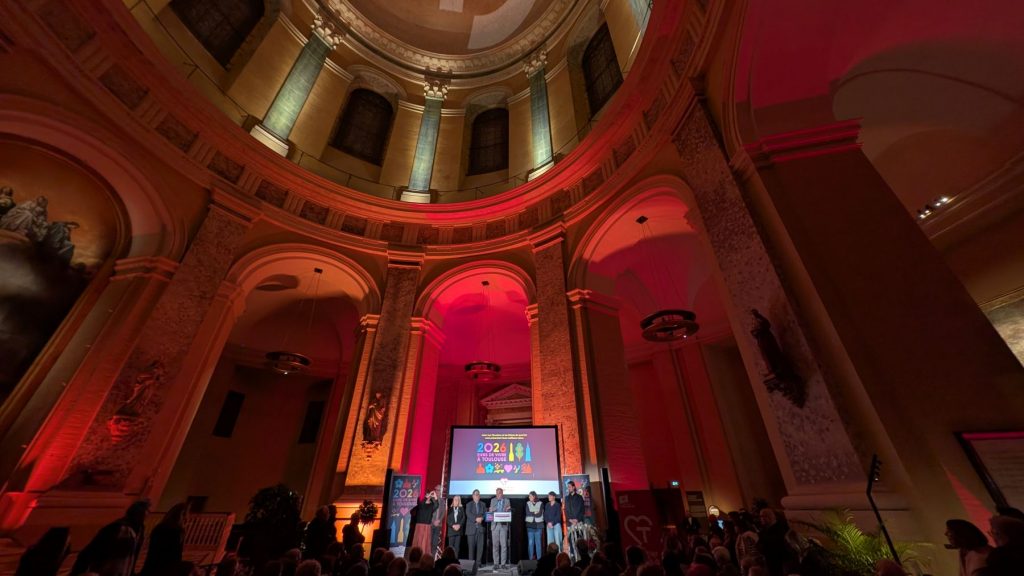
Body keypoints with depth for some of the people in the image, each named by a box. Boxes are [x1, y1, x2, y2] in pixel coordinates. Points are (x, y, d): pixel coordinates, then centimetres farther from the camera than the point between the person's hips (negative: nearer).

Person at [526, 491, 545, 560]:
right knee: (530, 542, 1)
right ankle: (531, 558, 9)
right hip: (530, 525, 1)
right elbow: (527, 513, -4)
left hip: (538, 525, -1)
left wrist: (531, 513, -4)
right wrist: (535, 513, -5)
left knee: (538, 542, 0)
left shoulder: (540, 503, 0)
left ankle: (539, 558, 9)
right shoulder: (528, 503, 7)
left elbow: (540, 514, -9)